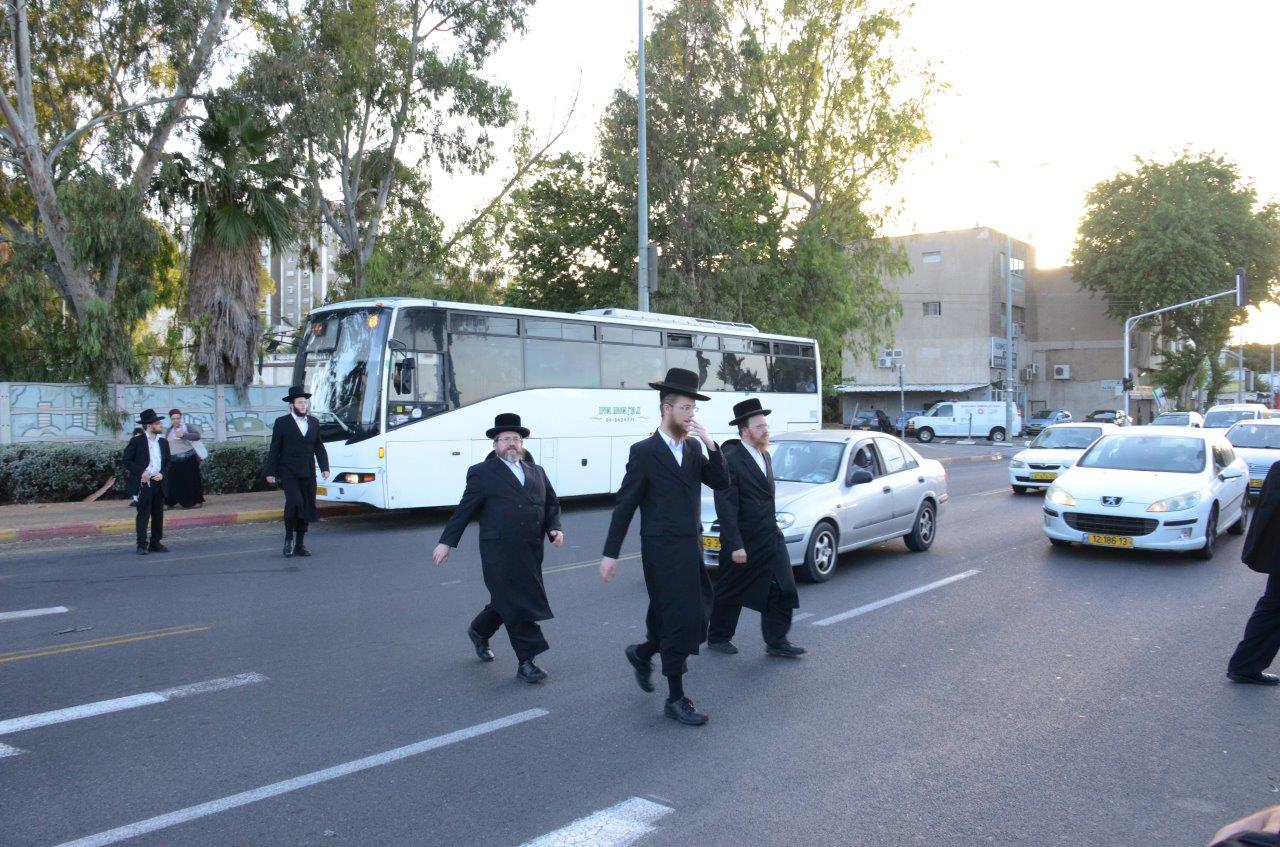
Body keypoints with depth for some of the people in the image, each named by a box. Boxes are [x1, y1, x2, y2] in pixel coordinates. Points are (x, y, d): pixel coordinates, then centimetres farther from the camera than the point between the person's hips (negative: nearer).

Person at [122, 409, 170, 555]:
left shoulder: (163, 442, 11)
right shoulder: (136, 441, -5)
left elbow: (167, 462, 17)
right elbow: (127, 460, -5)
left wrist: (162, 473, -2)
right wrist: (141, 472, -15)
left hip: (158, 483, 6)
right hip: (143, 483, -5)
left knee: (158, 514, 8)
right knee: (143, 514, -3)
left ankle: (155, 543, 16)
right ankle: (142, 545, 1)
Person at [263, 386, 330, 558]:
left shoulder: (314, 423, 13)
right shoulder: (282, 423, 2)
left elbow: (319, 448, 14)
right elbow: (274, 449, 1)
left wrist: (324, 467, 2)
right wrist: (270, 472, -3)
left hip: (308, 474, 4)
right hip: (288, 473, -4)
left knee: (307, 507, 4)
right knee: (294, 502, -21)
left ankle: (300, 544, 14)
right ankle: (288, 538, -3)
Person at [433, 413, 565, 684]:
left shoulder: (537, 472, 16)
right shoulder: (483, 473, 1)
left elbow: (552, 503, 20)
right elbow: (464, 510, 1)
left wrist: (554, 528, 3)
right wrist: (447, 541, 0)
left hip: (530, 553, 6)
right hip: (500, 553, -6)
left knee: (506, 602, 15)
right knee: (516, 605, -5)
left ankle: (479, 631, 41)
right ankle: (526, 662, 4)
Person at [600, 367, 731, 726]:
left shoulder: (693, 448, 10)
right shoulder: (644, 451, -8)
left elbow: (721, 482, 2)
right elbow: (625, 505, -8)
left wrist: (710, 444, -9)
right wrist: (610, 553, -8)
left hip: (691, 550, 7)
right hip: (663, 552, -7)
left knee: (693, 618, 12)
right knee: (680, 621, -3)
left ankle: (642, 653, 39)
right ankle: (676, 699, 11)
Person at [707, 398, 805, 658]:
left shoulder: (765, 456, 10)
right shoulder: (730, 460, -17)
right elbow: (726, 507, -19)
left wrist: (770, 527, 16)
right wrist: (735, 545, -20)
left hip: (770, 537, 7)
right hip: (742, 541, -7)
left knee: (782, 589, 1)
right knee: (730, 592, 9)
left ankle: (776, 641, 12)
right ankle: (717, 638, 27)